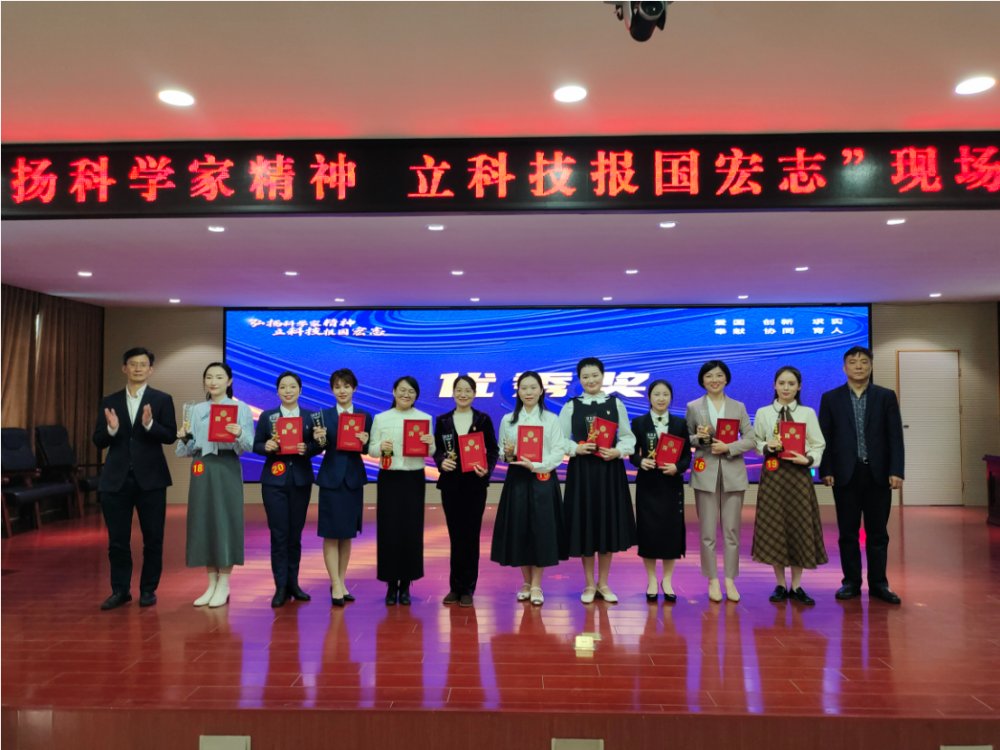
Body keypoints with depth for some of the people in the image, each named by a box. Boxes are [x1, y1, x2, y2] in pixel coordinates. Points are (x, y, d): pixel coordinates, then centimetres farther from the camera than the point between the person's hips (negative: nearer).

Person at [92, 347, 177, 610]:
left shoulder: (162, 399, 1)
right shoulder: (109, 401, 7)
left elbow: (170, 436, -7)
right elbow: (98, 442, 4)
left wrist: (149, 424, -24)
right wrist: (111, 429, -16)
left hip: (150, 478, -2)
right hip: (116, 478, 2)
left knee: (153, 538, 5)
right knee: (117, 539, 8)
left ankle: (148, 589, 18)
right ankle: (120, 590, 21)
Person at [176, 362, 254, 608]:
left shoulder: (241, 409, 1)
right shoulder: (197, 410, 12)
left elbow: (249, 446, -5)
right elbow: (188, 450, 10)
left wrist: (239, 435, -24)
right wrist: (184, 438, -11)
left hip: (227, 470, -4)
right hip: (201, 470, 4)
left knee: (226, 522, -3)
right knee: (202, 522, 5)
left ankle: (224, 586, 9)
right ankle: (211, 584, 17)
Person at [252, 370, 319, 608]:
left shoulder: (310, 416, 6)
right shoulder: (267, 416, 5)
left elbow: (317, 446, 3)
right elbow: (255, 445, 3)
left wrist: (307, 449, -18)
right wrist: (266, 447, -17)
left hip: (301, 480, 1)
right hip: (274, 480, -1)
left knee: (295, 534, 8)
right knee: (279, 534, -2)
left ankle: (293, 583, 20)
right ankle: (280, 587, 6)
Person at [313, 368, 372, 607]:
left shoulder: (364, 417, 3)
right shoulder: (324, 416, -1)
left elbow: (368, 451, 2)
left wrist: (364, 442, -19)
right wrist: (318, 440, -25)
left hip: (353, 479, 2)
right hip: (331, 478, -2)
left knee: (347, 534, 11)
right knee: (331, 534, -1)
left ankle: (341, 582, 22)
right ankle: (336, 586, 5)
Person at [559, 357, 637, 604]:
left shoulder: (616, 404, 5)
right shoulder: (571, 406, 3)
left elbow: (629, 437, 6)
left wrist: (618, 451, -12)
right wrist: (576, 448, -15)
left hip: (610, 470, 1)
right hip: (581, 471, -1)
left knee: (608, 523, 6)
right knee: (584, 524, 4)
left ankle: (603, 584, 21)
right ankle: (589, 585, 19)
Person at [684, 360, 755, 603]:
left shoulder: (738, 407, 8)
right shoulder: (693, 407, 5)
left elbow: (750, 439, 3)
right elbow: (685, 440, 6)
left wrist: (728, 447, -12)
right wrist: (698, 438, -14)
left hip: (733, 473, 1)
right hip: (705, 473, -1)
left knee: (732, 530, 4)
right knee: (708, 531, 2)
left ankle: (730, 580, 15)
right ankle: (712, 580, 13)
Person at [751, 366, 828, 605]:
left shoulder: (808, 413, 5)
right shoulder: (763, 413, 5)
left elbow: (818, 445, 3)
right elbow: (755, 442, 8)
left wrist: (808, 459, -14)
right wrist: (766, 447, -11)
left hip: (799, 474, 0)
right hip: (773, 473, 0)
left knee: (800, 526, 2)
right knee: (773, 526, 1)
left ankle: (796, 586, 15)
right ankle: (780, 585, 14)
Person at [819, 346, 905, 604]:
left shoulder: (886, 396, 5)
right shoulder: (831, 398, 4)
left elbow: (895, 437, 1)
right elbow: (824, 437, 2)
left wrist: (896, 471, -7)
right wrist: (826, 471, -6)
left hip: (878, 474, 0)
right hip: (846, 474, 0)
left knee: (877, 532, 7)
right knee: (848, 532, 6)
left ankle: (878, 583, 18)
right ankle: (851, 582, 16)